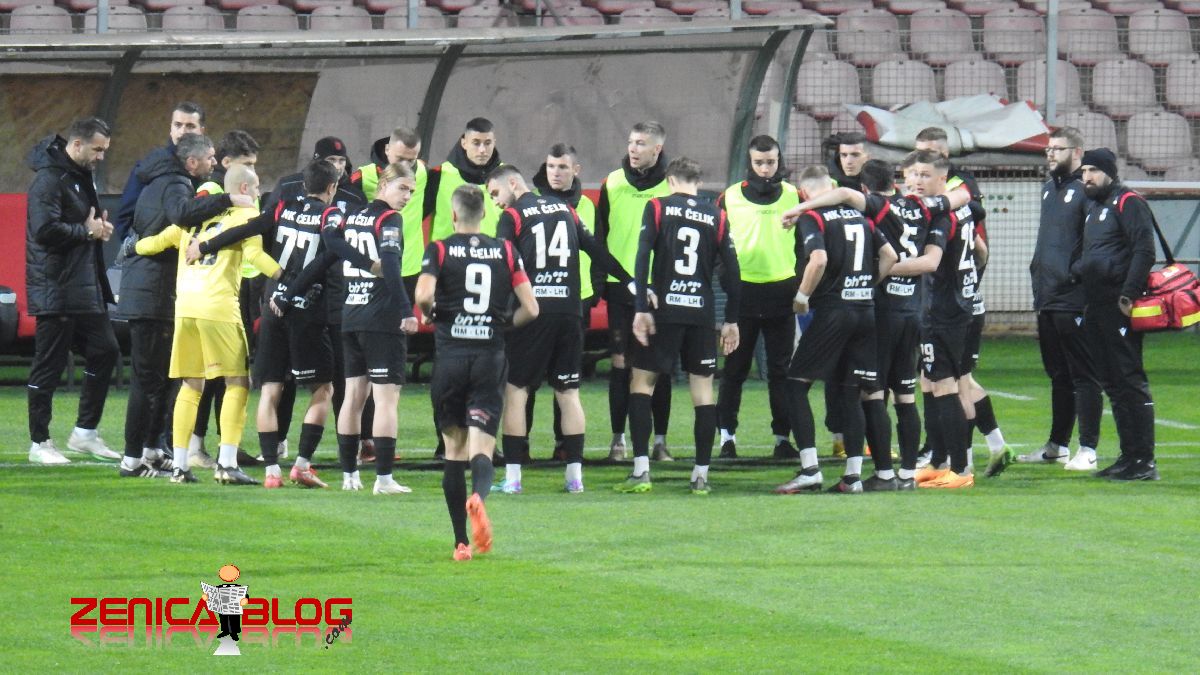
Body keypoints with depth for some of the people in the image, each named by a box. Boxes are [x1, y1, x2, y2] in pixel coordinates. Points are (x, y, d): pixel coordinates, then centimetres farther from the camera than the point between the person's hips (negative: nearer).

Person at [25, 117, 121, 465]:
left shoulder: (81, 176, 15)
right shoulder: (49, 178, -15)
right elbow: (45, 229, -26)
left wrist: (99, 227, 3)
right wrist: (87, 231, -15)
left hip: (84, 289, 10)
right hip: (56, 290, -10)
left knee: (104, 351, 11)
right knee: (48, 367, -2)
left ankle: (85, 433, 20)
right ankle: (39, 443, 6)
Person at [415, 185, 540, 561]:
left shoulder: (440, 250, 0)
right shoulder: (505, 252, 6)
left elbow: (424, 295, -17)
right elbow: (530, 308, 2)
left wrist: (429, 316, 4)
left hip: (451, 357, -1)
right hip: (491, 357, 1)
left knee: (454, 451, 12)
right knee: (482, 450, -4)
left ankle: (461, 542, 12)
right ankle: (478, 496, -39)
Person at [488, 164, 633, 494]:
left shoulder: (512, 216, -1)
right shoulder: (565, 210, 14)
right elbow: (598, 251, 16)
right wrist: (631, 282, 20)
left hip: (531, 313, -5)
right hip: (569, 312, 5)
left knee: (515, 390, 1)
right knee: (568, 393, 10)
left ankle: (512, 476, -3)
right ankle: (575, 473, 8)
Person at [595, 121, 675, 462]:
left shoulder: (671, 187, 0)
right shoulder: (612, 184, 5)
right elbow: (600, 235, 10)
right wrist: (597, 282, 6)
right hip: (620, 287, 1)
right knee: (620, 363, 1)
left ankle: (660, 440, 8)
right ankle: (618, 439, 7)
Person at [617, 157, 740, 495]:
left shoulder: (657, 208, 1)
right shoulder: (717, 217, 7)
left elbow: (643, 257, -9)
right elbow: (731, 270, 6)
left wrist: (641, 308, -10)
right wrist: (731, 321, 11)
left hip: (665, 310, -2)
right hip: (702, 312, 2)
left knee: (641, 381, 6)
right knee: (703, 387, 8)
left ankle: (641, 470, -5)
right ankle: (701, 474, 6)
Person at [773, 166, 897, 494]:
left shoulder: (812, 218, -5)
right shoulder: (859, 214, 14)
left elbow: (819, 259, -21)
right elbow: (889, 256, 11)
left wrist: (802, 297, -9)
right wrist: (869, 286, 16)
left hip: (832, 310, -6)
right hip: (866, 312, 6)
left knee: (796, 384, 1)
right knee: (851, 392, 10)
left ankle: (810, 470, -8)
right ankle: (853, 474, 6)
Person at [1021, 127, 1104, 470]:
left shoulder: (1086, 190, -12)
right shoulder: (1049, 188, 16)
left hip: (1074, 299, -9)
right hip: (1046, 299, 9)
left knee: (1083, 376, -4)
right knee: (1058, 375, 16)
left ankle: (1087, 450, -2)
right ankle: (1057, 445, 24)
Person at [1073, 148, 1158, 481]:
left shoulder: (1128, 203, -8)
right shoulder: (1094, 207, 21)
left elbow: (1144, 251, -17)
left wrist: (1129, 295, -22)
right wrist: (1078, 269, 13)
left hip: (1119, 307, -10)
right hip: (1096, 309, 10)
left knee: (1130, 381, -9)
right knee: (1112, 384, 11)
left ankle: (1144, 461, -9)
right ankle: (1129, 455, 15)